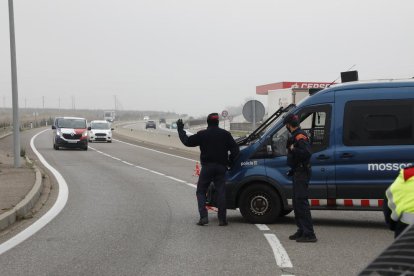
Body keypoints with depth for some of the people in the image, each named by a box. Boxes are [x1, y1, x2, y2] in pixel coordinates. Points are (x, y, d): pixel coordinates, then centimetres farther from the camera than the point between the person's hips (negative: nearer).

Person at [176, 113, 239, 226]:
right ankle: (222, 219, 0)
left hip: (207, 167, -2)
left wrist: (180, 130, 16)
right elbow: (235, 149, 2)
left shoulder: (202, 134, -2)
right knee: (221, 192, 4)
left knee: (201, 191, 7)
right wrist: (230, 162, 13)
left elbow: (187, 142, 3)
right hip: (221, 167, 2)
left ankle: (203, 217, -7)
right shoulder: (225, 134, 5)